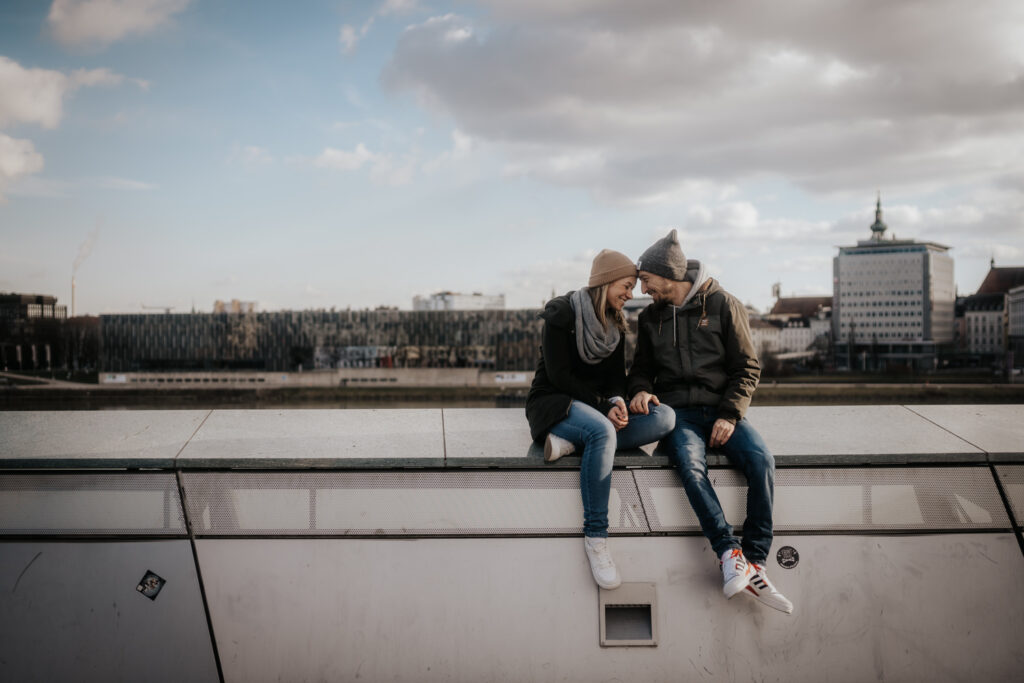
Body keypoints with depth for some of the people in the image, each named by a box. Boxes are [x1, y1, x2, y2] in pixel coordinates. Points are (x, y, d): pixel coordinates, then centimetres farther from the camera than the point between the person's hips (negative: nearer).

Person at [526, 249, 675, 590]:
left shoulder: (615, 323, 12)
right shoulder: (562, 313, -9)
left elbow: (616, 375, 9)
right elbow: (559, 375, -16)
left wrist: (617, 400, -15)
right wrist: (603, 406, -21)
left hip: (598, 407, 7)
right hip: (553, 404, -7)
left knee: (664, 417, -19)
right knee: (602, 432, -40)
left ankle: (571, 442, -28)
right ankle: (595, 537, -35)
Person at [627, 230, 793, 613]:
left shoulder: (722, 305, 2)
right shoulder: (650, 318, 13)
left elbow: (747, 367, 2)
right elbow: (642, 368, 22)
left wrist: (730, 415, -11)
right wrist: (641, 390, -3)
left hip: (722, 408, -1)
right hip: (679, 411, 1)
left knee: (761, 460, -29)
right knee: (690, 464, -33)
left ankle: (754, 562, -25)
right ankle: (730, 555, -33)